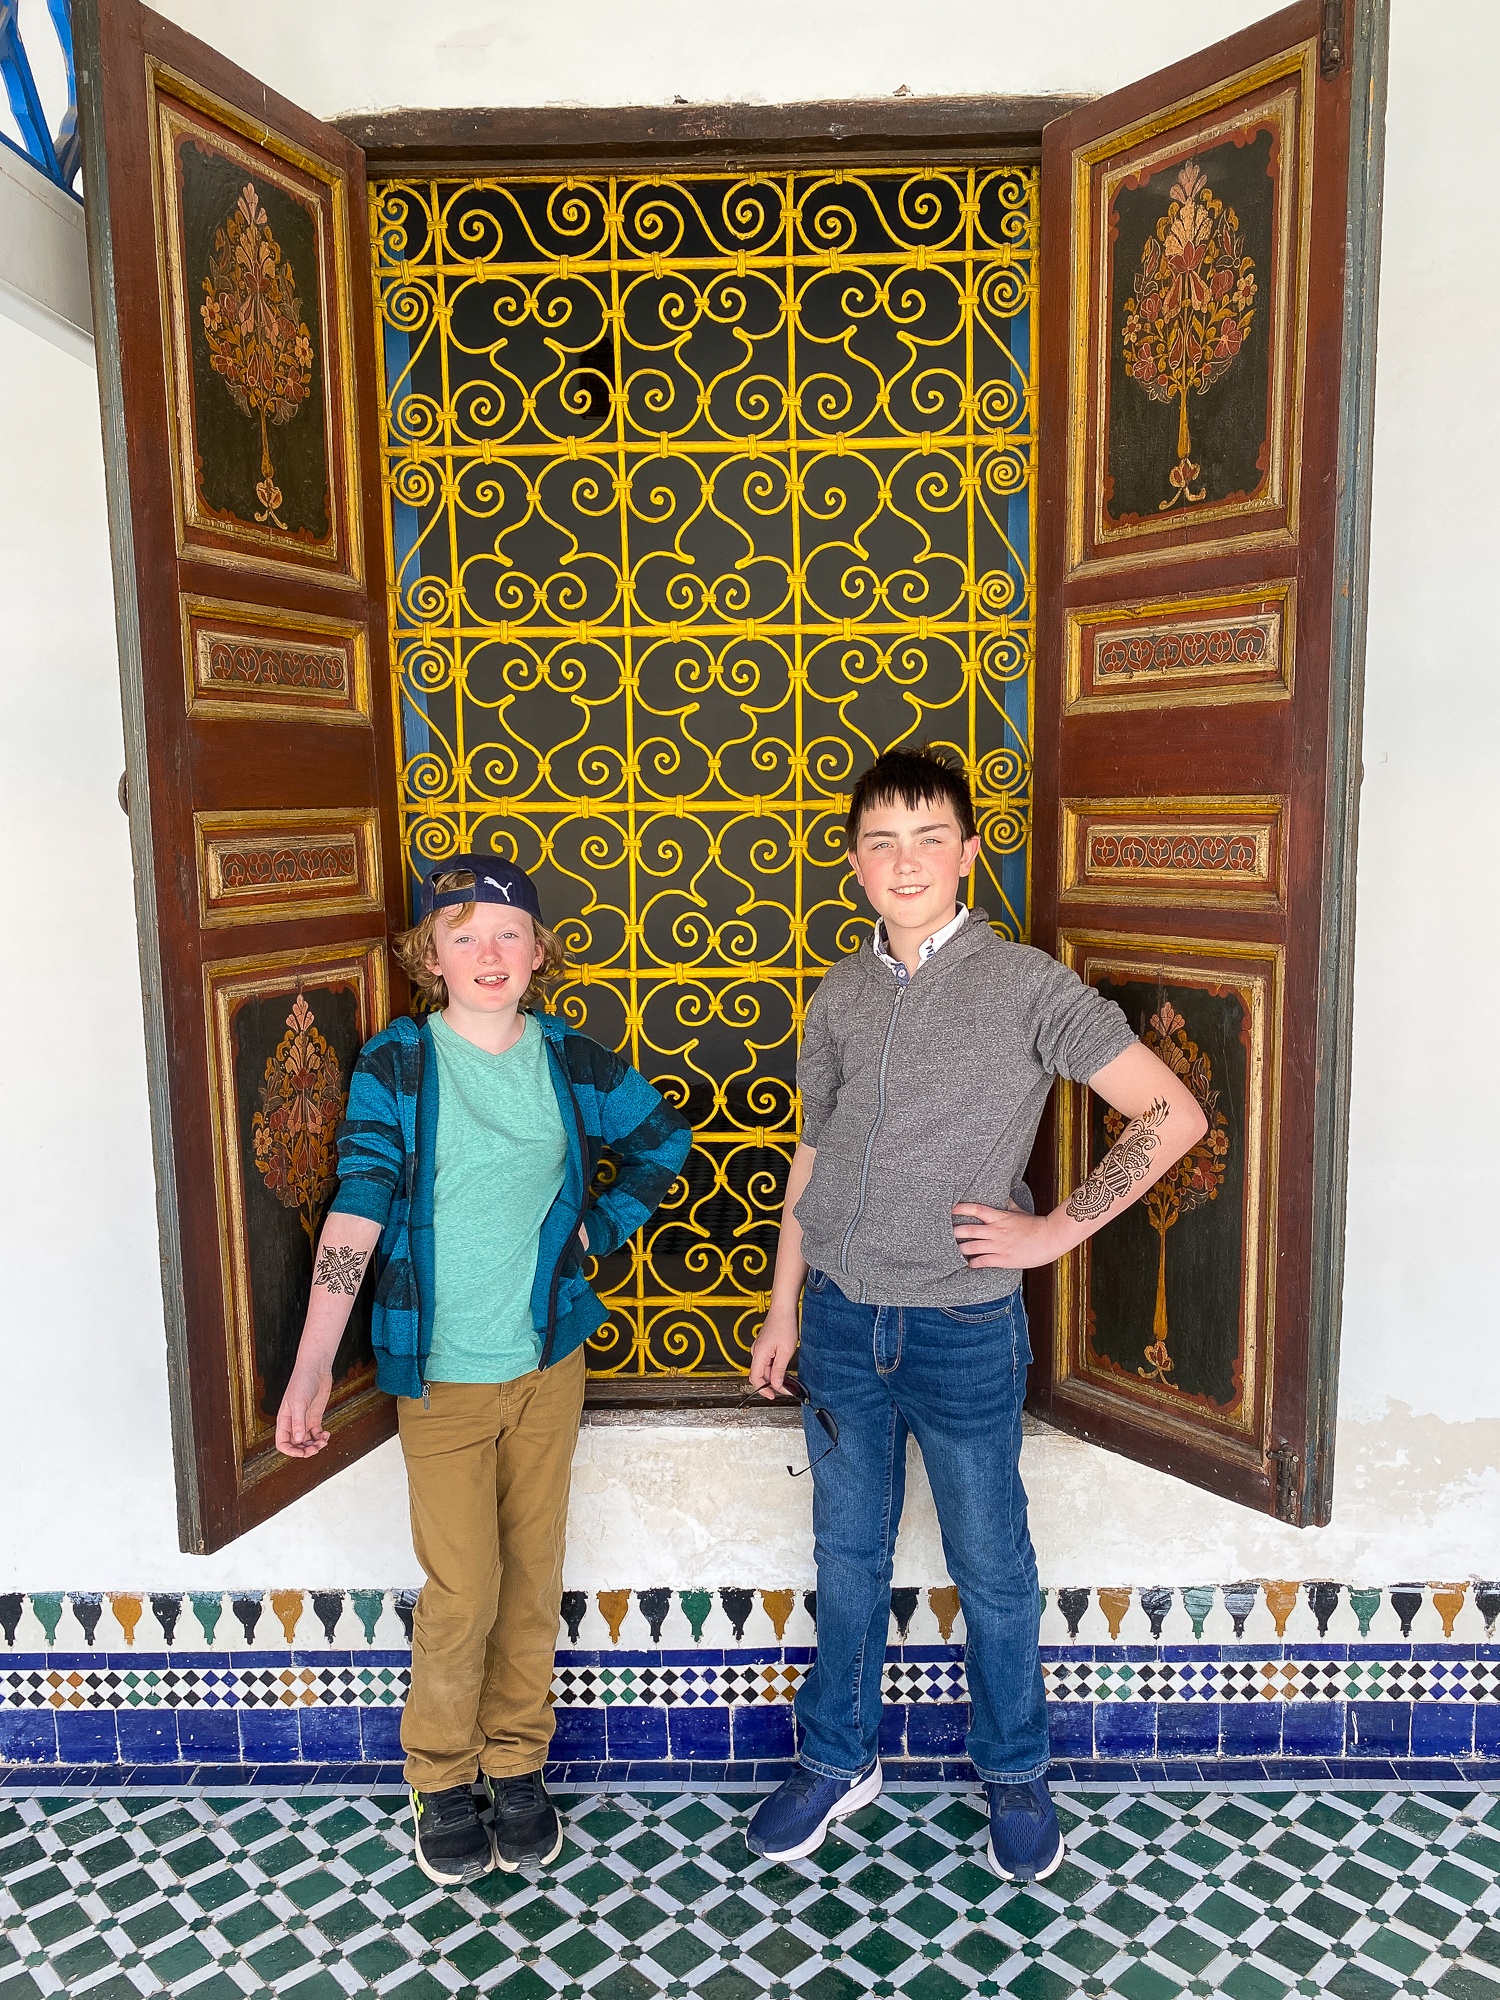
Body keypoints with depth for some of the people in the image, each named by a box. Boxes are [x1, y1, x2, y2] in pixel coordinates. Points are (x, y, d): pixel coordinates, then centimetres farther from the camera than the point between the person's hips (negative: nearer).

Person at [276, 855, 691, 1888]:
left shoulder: (575, 1062, -1)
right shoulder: (395, 1065, -9)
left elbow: (662, 1142, 15)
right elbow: (354, 1216, -16)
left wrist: (602, 1226, 3)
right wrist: (312, 1371, -23)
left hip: (549, 1361, 3)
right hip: (441, 1373, -2)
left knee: (534, 1577, 13)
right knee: (462, 1592, 2)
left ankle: (518, 1761, 35)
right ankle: (442, 1776, 28)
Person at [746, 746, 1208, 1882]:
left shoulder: (1028, 987, -10)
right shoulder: (839, 999, 4)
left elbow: (1174, 1114, -9)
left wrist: (1059, 1228, -12)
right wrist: (784, 1311, 13)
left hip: (964, 1330, -3)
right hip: (840, 1321, 4)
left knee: (991, 1567, 14)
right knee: (847, 1555, 18)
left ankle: (1015, 1775, 37)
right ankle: (840, 1760, 38)